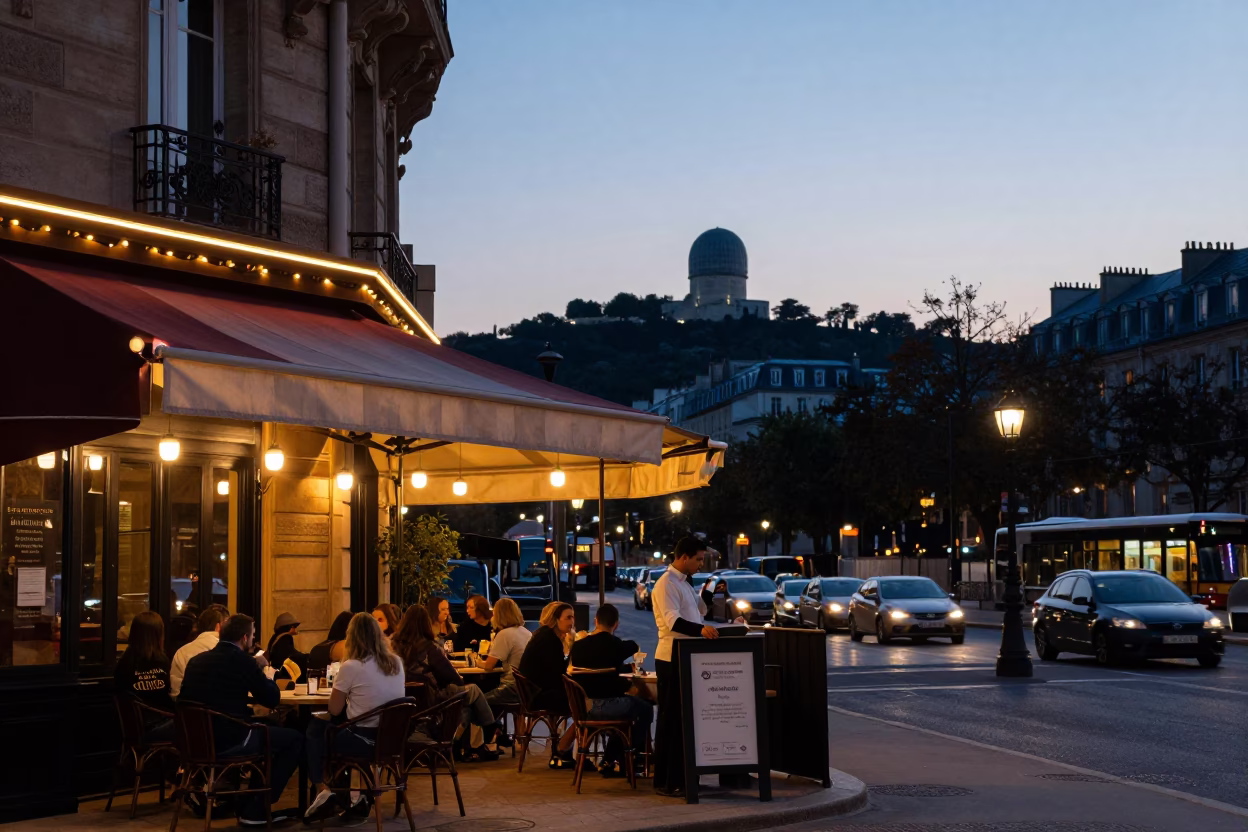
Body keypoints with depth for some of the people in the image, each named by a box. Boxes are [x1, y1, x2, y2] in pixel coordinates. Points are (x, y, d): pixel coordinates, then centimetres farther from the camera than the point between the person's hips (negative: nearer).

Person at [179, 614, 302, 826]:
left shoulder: (197, 660, 11)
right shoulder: (243, 661, -8)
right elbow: (272, 700, -1)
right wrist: (261, 670, 16)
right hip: (229, 740, -8)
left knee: (268, 731, 30)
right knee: (294, 739, 6)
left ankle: (247, 804, 29)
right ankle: (255, 810, 6)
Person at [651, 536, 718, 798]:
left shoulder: (683, 583, 17)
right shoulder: (666, 584, -15)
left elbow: (699, 611, 24)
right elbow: (673, 620, -27)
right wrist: (700, 629, -42)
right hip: (671, 659, -10)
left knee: (684, 718, 14)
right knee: (670, 720, -6)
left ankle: (679, 776, 22)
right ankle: (666, 782, -2)